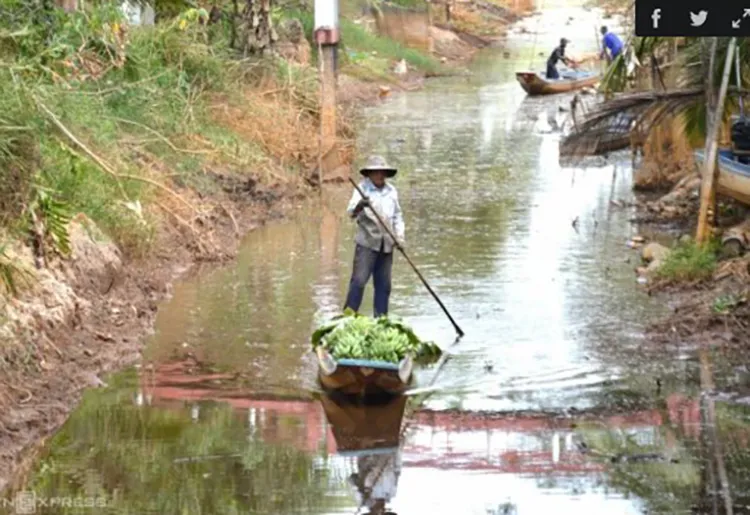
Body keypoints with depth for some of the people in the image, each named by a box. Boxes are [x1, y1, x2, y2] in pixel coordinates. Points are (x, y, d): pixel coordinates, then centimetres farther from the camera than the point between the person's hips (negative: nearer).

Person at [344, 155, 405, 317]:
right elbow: (351, 211, -18)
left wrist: (399, 235, 4)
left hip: (386, 244, 5)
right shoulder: (363, 189, -4)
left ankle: (381, 317, 15)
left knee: (384, 284, 8)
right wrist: (359, 206, -41)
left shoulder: (391, 191, 11)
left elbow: (397, 216, 17)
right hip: (367, 242, -5)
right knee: (359, 280, -11)